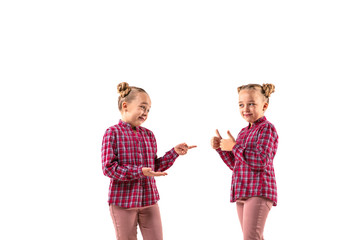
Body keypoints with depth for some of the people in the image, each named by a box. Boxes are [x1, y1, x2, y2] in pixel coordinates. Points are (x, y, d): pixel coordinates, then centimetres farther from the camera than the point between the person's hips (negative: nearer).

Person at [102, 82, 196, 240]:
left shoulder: (149, 135, 10)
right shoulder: (113, 133, -9)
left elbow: (155, 167, 13)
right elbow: (109, 167, -17)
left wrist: (174, 153, 2)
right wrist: (139, 172, -25)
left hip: (149, 200, 5)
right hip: (123, 202, -5)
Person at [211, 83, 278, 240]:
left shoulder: (267, 129, -8)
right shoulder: (243, 132, 18)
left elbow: (260, 162, -21)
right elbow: (235, 165, 20)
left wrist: (235, 146, -15)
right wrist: (221, 148, 6)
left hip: (259, 191, -9)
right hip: (242, 192, 9)